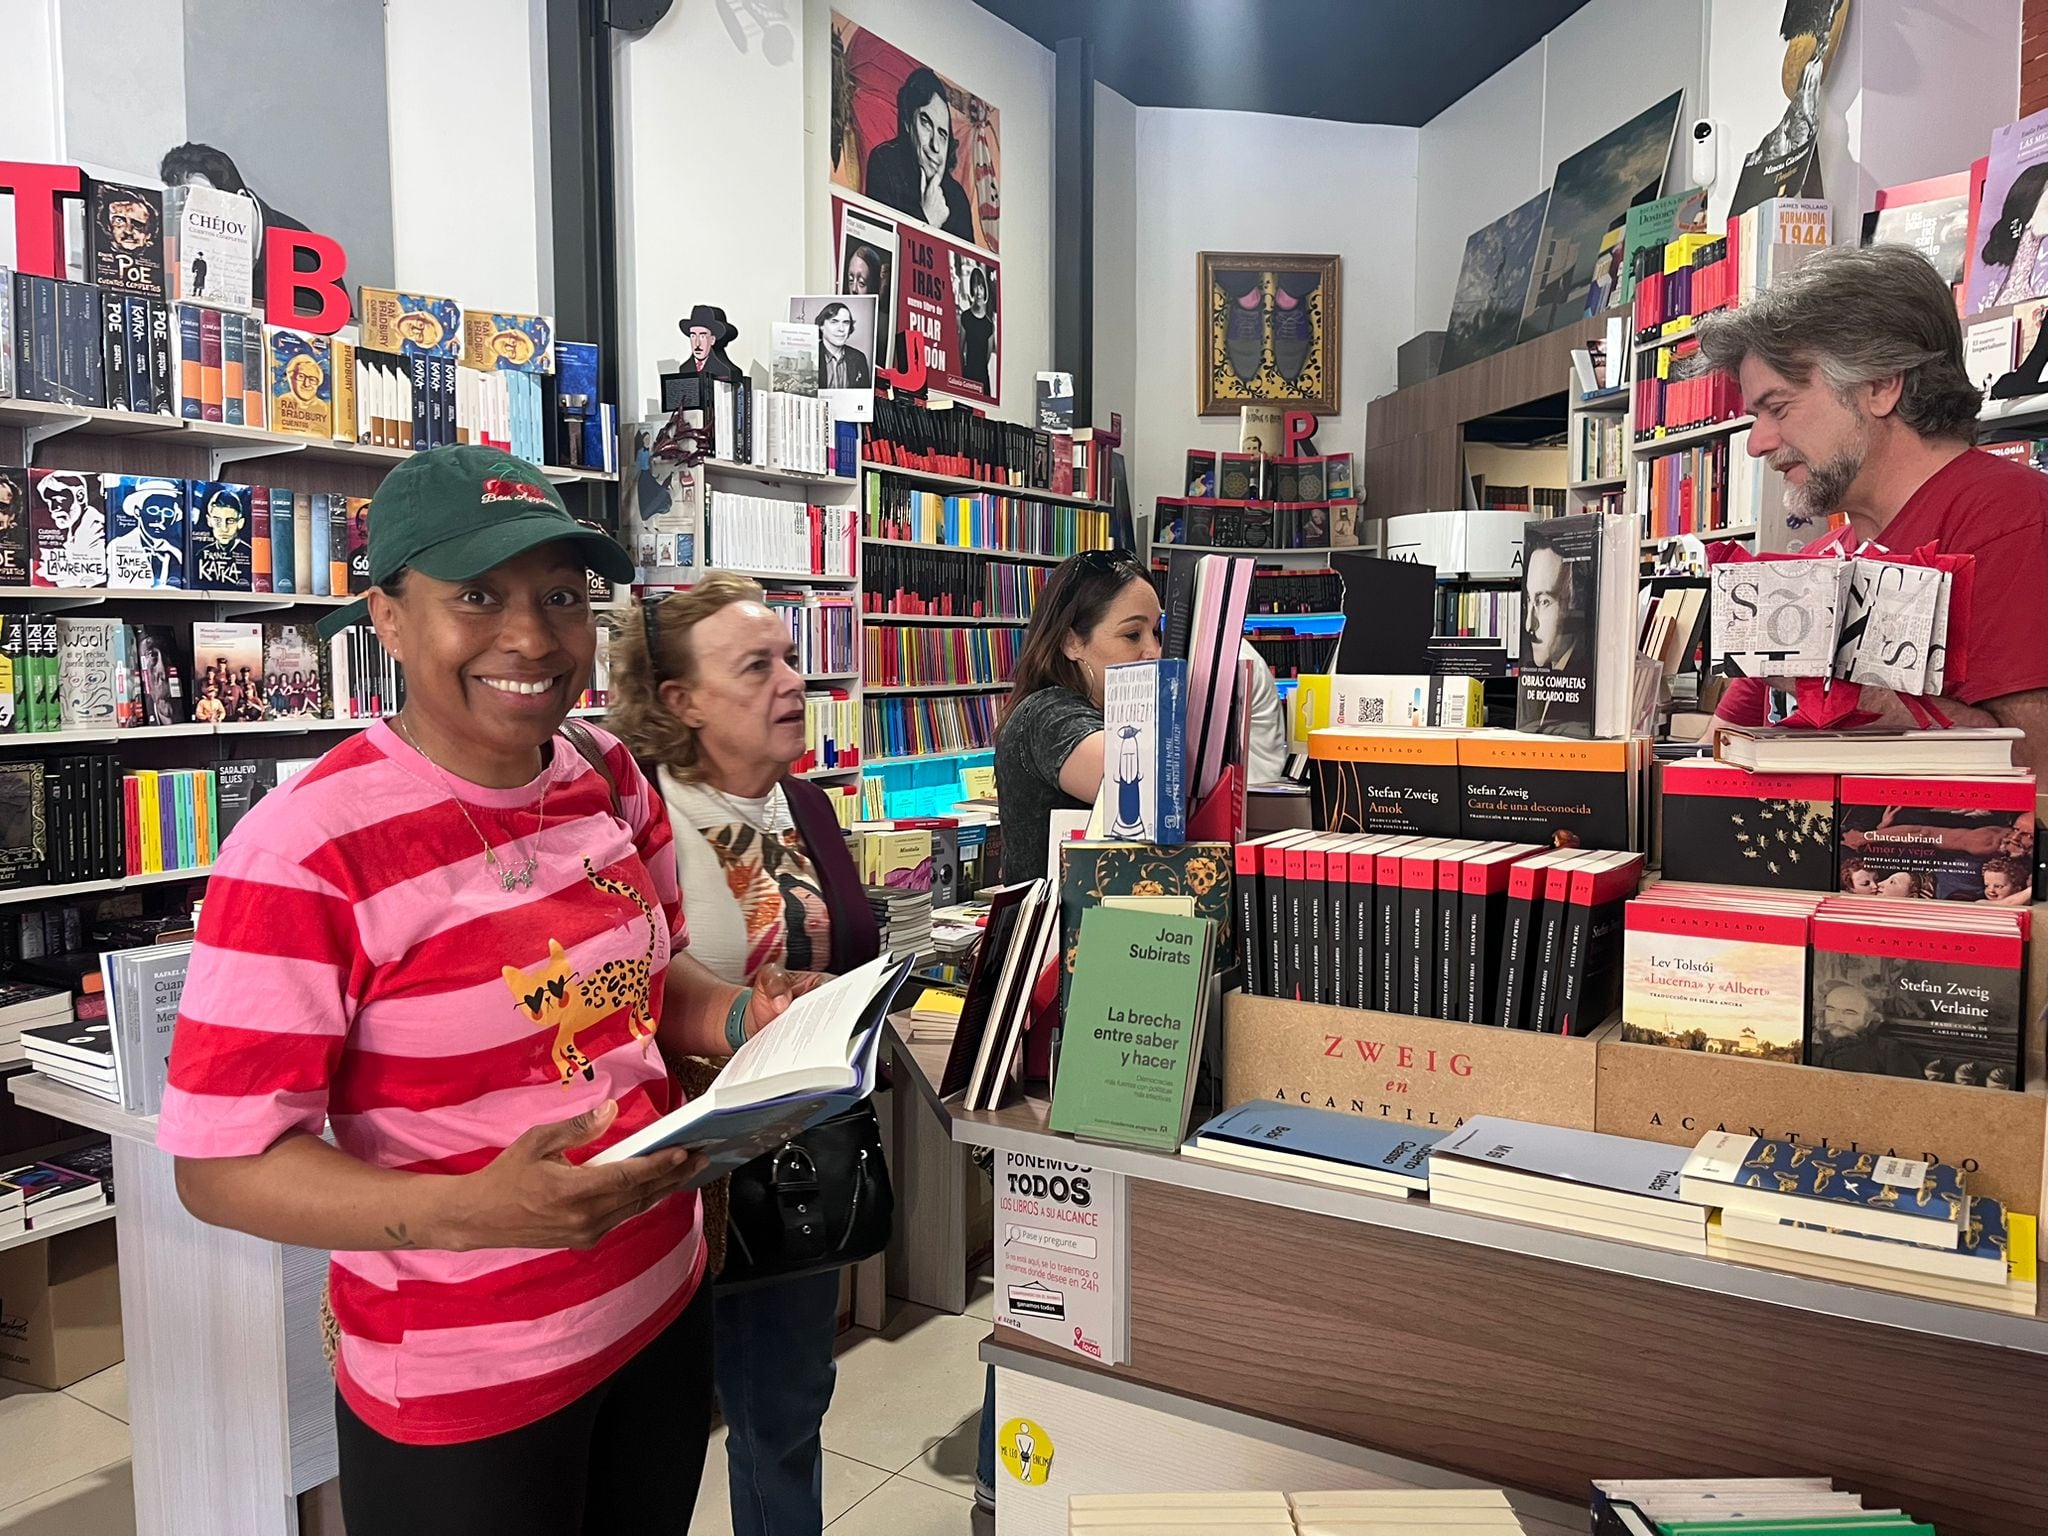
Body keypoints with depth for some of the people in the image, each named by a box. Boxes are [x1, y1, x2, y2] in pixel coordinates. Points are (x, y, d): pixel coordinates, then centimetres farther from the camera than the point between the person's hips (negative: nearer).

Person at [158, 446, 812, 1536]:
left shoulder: (612, 778, -2)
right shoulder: (307, 849, -21)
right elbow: (222, 1165, -18)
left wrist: (743, 1019, -8)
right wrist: (476, 1212, -32)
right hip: (462, 1387, -6)